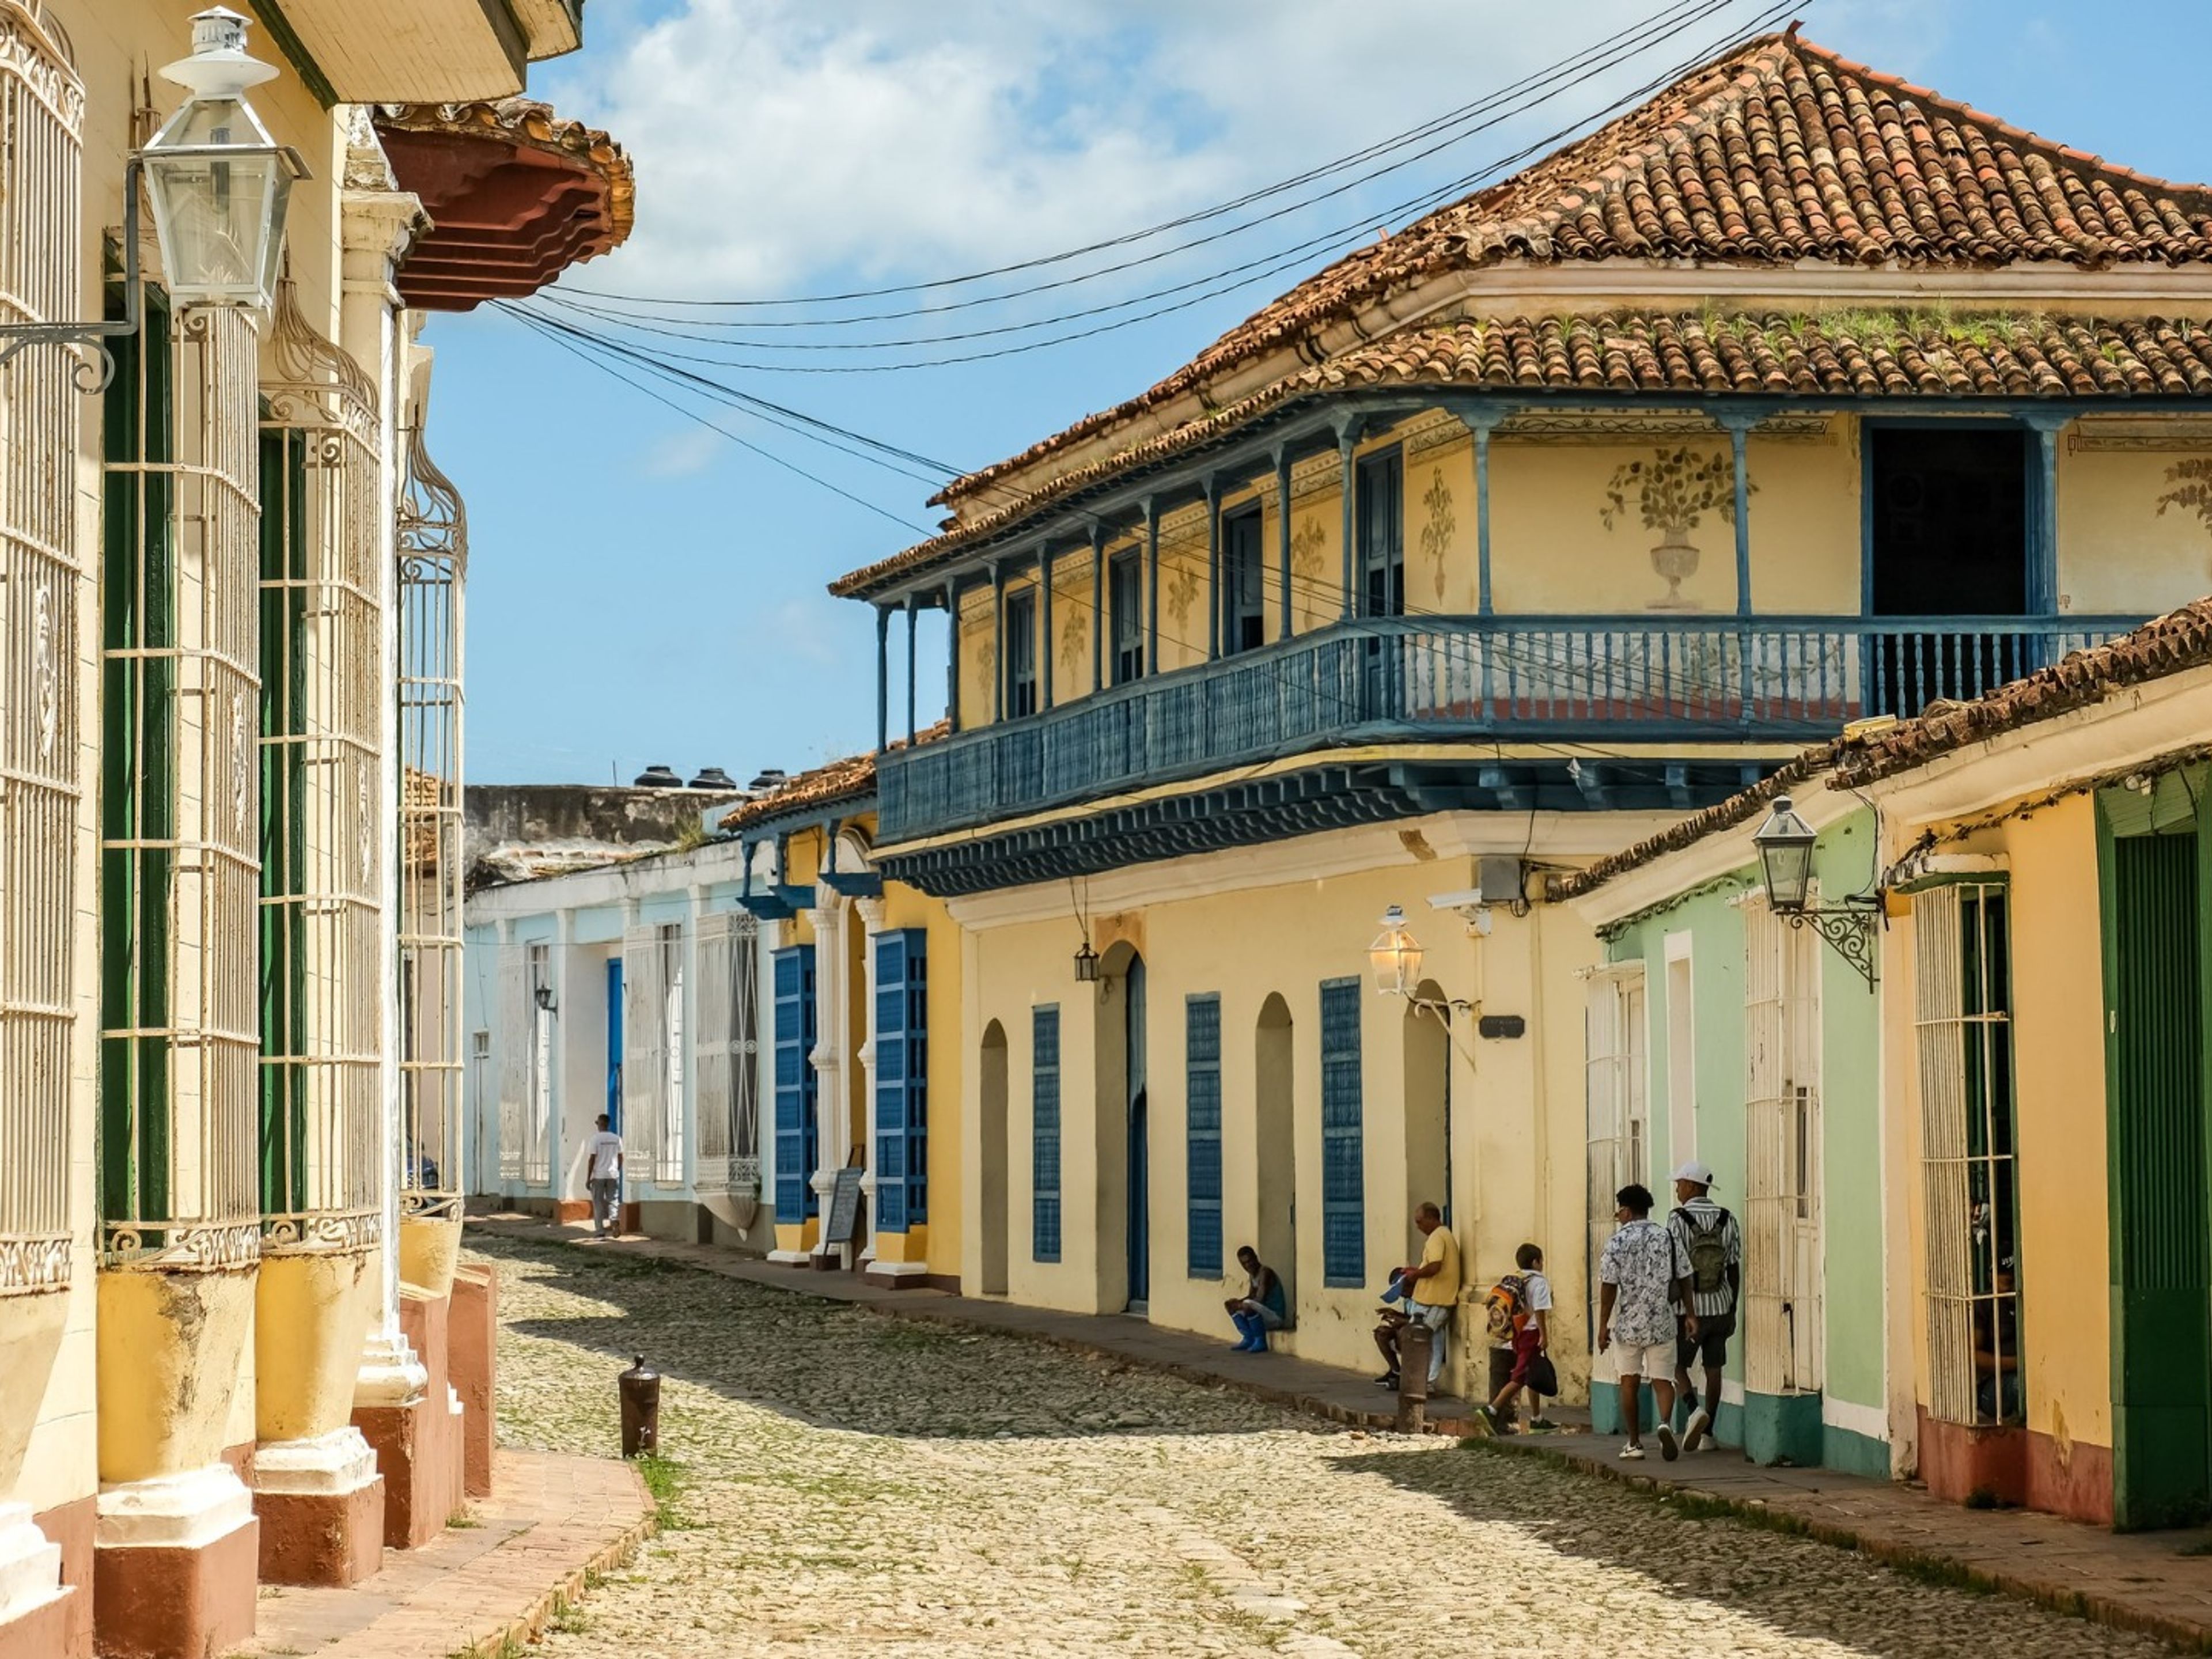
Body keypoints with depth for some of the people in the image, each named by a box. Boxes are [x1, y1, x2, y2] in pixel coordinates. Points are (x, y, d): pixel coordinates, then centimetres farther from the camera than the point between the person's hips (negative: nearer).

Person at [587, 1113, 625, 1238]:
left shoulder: (596, 1139, -8)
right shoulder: (617, 1139, 5)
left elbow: (592, 1159, -10)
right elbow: (620, 1158, 8)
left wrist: (588, 1178, -5)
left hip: (599, 1176, -3)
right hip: (613, 1175, 3)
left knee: (599, 1203, 4)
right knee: (613, 1200, 9)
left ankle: (600, 1231, 5)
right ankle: (614, 1219, -19)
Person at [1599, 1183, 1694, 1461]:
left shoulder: (1617, 1243, -8)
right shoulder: (1669, 1238, 1)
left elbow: (1608, 1287, -8)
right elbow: (1684, 1279, 3)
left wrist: (1603, 1326, -2)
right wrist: (1689, 1314, 11)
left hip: (1628, 1324, -2)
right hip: (1662, 1324, 2)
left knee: (1630, 1383, 12)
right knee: (1662, 1380, 6)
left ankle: (1634, 1443, 16)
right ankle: (1665, 1423, -23)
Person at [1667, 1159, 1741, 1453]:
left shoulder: (1678, 1221, -11)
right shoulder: (1727, 1221, 2)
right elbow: (1734, 1269, 6)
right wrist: (1733, 1310, 14)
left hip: (1689, 1308, -4)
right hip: (1720, 1306, 4)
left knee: (1678, 1364, 9)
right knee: (1713, 1369, 9)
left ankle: (1695, 1409, -15)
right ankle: (1707, 1431, 10)